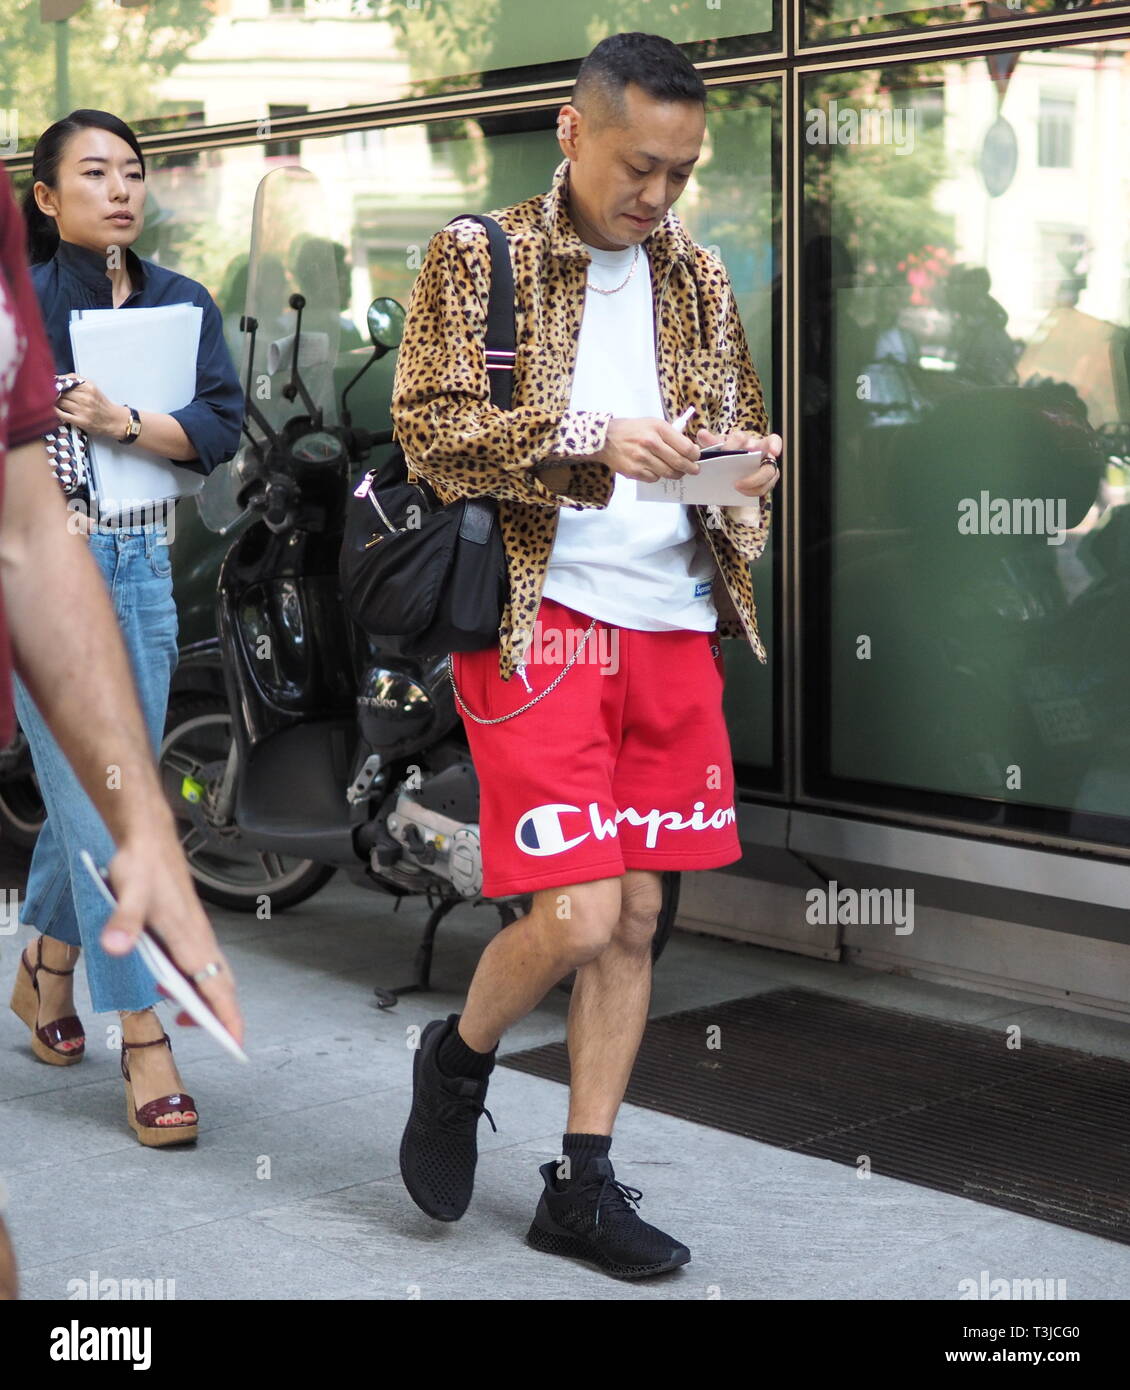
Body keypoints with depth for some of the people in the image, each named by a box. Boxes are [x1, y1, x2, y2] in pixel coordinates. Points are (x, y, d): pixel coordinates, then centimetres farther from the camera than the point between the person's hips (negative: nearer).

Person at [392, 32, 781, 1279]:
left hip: (673, 626, 6)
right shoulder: (476, 256, -1)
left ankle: (581, 1185, 20)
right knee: (576, 918, -13)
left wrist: (750, 462, -3)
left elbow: (742, 423, 21)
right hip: (538, 614, -5)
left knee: (637, 917, 8)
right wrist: (591, 439, -22)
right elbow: (429, 429, -9)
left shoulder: (697, 278, 14)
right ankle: (459, 1059, 20)